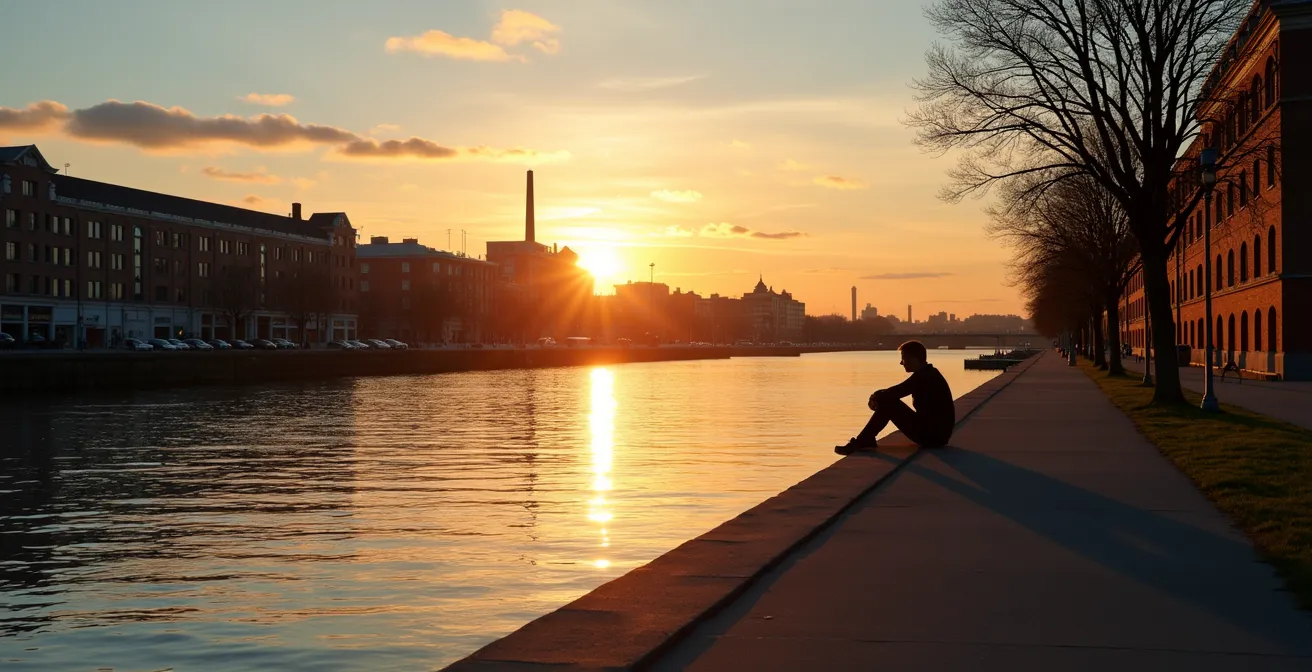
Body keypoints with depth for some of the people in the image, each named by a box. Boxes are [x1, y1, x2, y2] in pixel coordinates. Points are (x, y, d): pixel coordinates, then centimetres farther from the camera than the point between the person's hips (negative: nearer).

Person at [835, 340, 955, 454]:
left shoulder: (923, 376, -18)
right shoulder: (927, 374, 14)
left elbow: (894, 393, -18)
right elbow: (895, 393, 15)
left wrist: (875, 397, 2)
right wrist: (878, 397, -1)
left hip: (932, 435, -10)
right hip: (936, 432, 10)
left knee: (888, 403, -10)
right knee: (887, 402, 12)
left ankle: (861, 443, -5)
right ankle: (865, 441, 11)